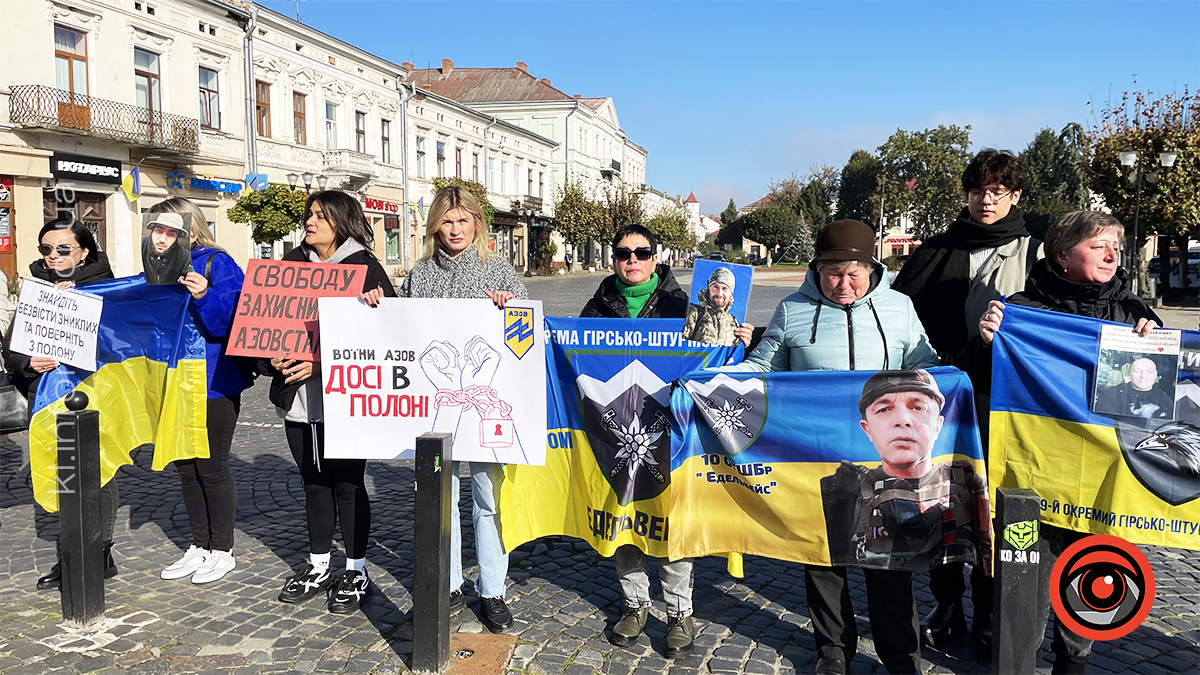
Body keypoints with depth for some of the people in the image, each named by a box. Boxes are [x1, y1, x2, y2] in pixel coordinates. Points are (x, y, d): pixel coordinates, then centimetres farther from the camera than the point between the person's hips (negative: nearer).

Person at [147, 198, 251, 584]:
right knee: (185, 466, 14)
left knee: (211, 467, 1)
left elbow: (234, 318, -21)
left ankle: (222, 550, 16)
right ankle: (199, 546, 27)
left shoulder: (217, 263, -11)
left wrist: (204, 296, -37)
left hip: (212, 382, -8)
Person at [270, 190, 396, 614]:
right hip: (298, 395, 6)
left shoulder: (364, 267, -6)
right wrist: (274, 354, -6)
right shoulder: (292, 263, 13)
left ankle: (356, 572, 18)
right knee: (313, 482, 15)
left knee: (347, 484, 2)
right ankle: (318, 567, 29)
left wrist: (322, 362, -19)